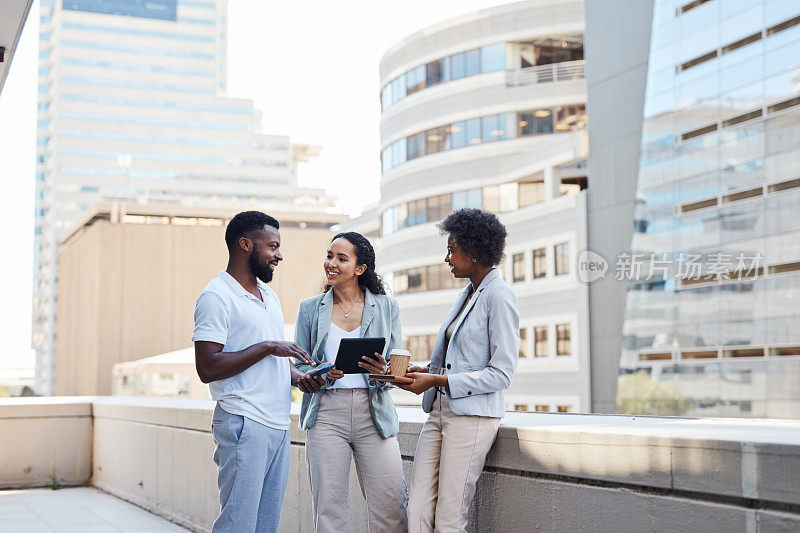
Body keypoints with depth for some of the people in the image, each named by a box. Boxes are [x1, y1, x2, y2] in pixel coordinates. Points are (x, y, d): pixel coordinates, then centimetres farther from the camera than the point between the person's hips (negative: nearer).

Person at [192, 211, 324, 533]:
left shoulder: (269, 296, 19)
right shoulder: (217, 296, -9)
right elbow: (207, 368, -17)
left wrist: (298, 377, 6)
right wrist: (267, 346, -16)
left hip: (279, 426, 9)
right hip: (244, 424, -8)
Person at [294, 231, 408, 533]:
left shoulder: (386, 307, 9)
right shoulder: (310, 309, 11)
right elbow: (298, 369, 10)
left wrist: (382, 371, -15)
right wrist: (322, 376, -11)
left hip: (374, 413, 0)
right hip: (326, 414, 0)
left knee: (391, 508, -6)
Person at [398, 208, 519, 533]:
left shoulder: (499, 296, -9)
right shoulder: (467, 295, 18)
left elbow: (501, 374, -13)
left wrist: (438, 381, -14)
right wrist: (425, 371, 7)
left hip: (472, 415, -8)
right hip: (440, 410, 8)